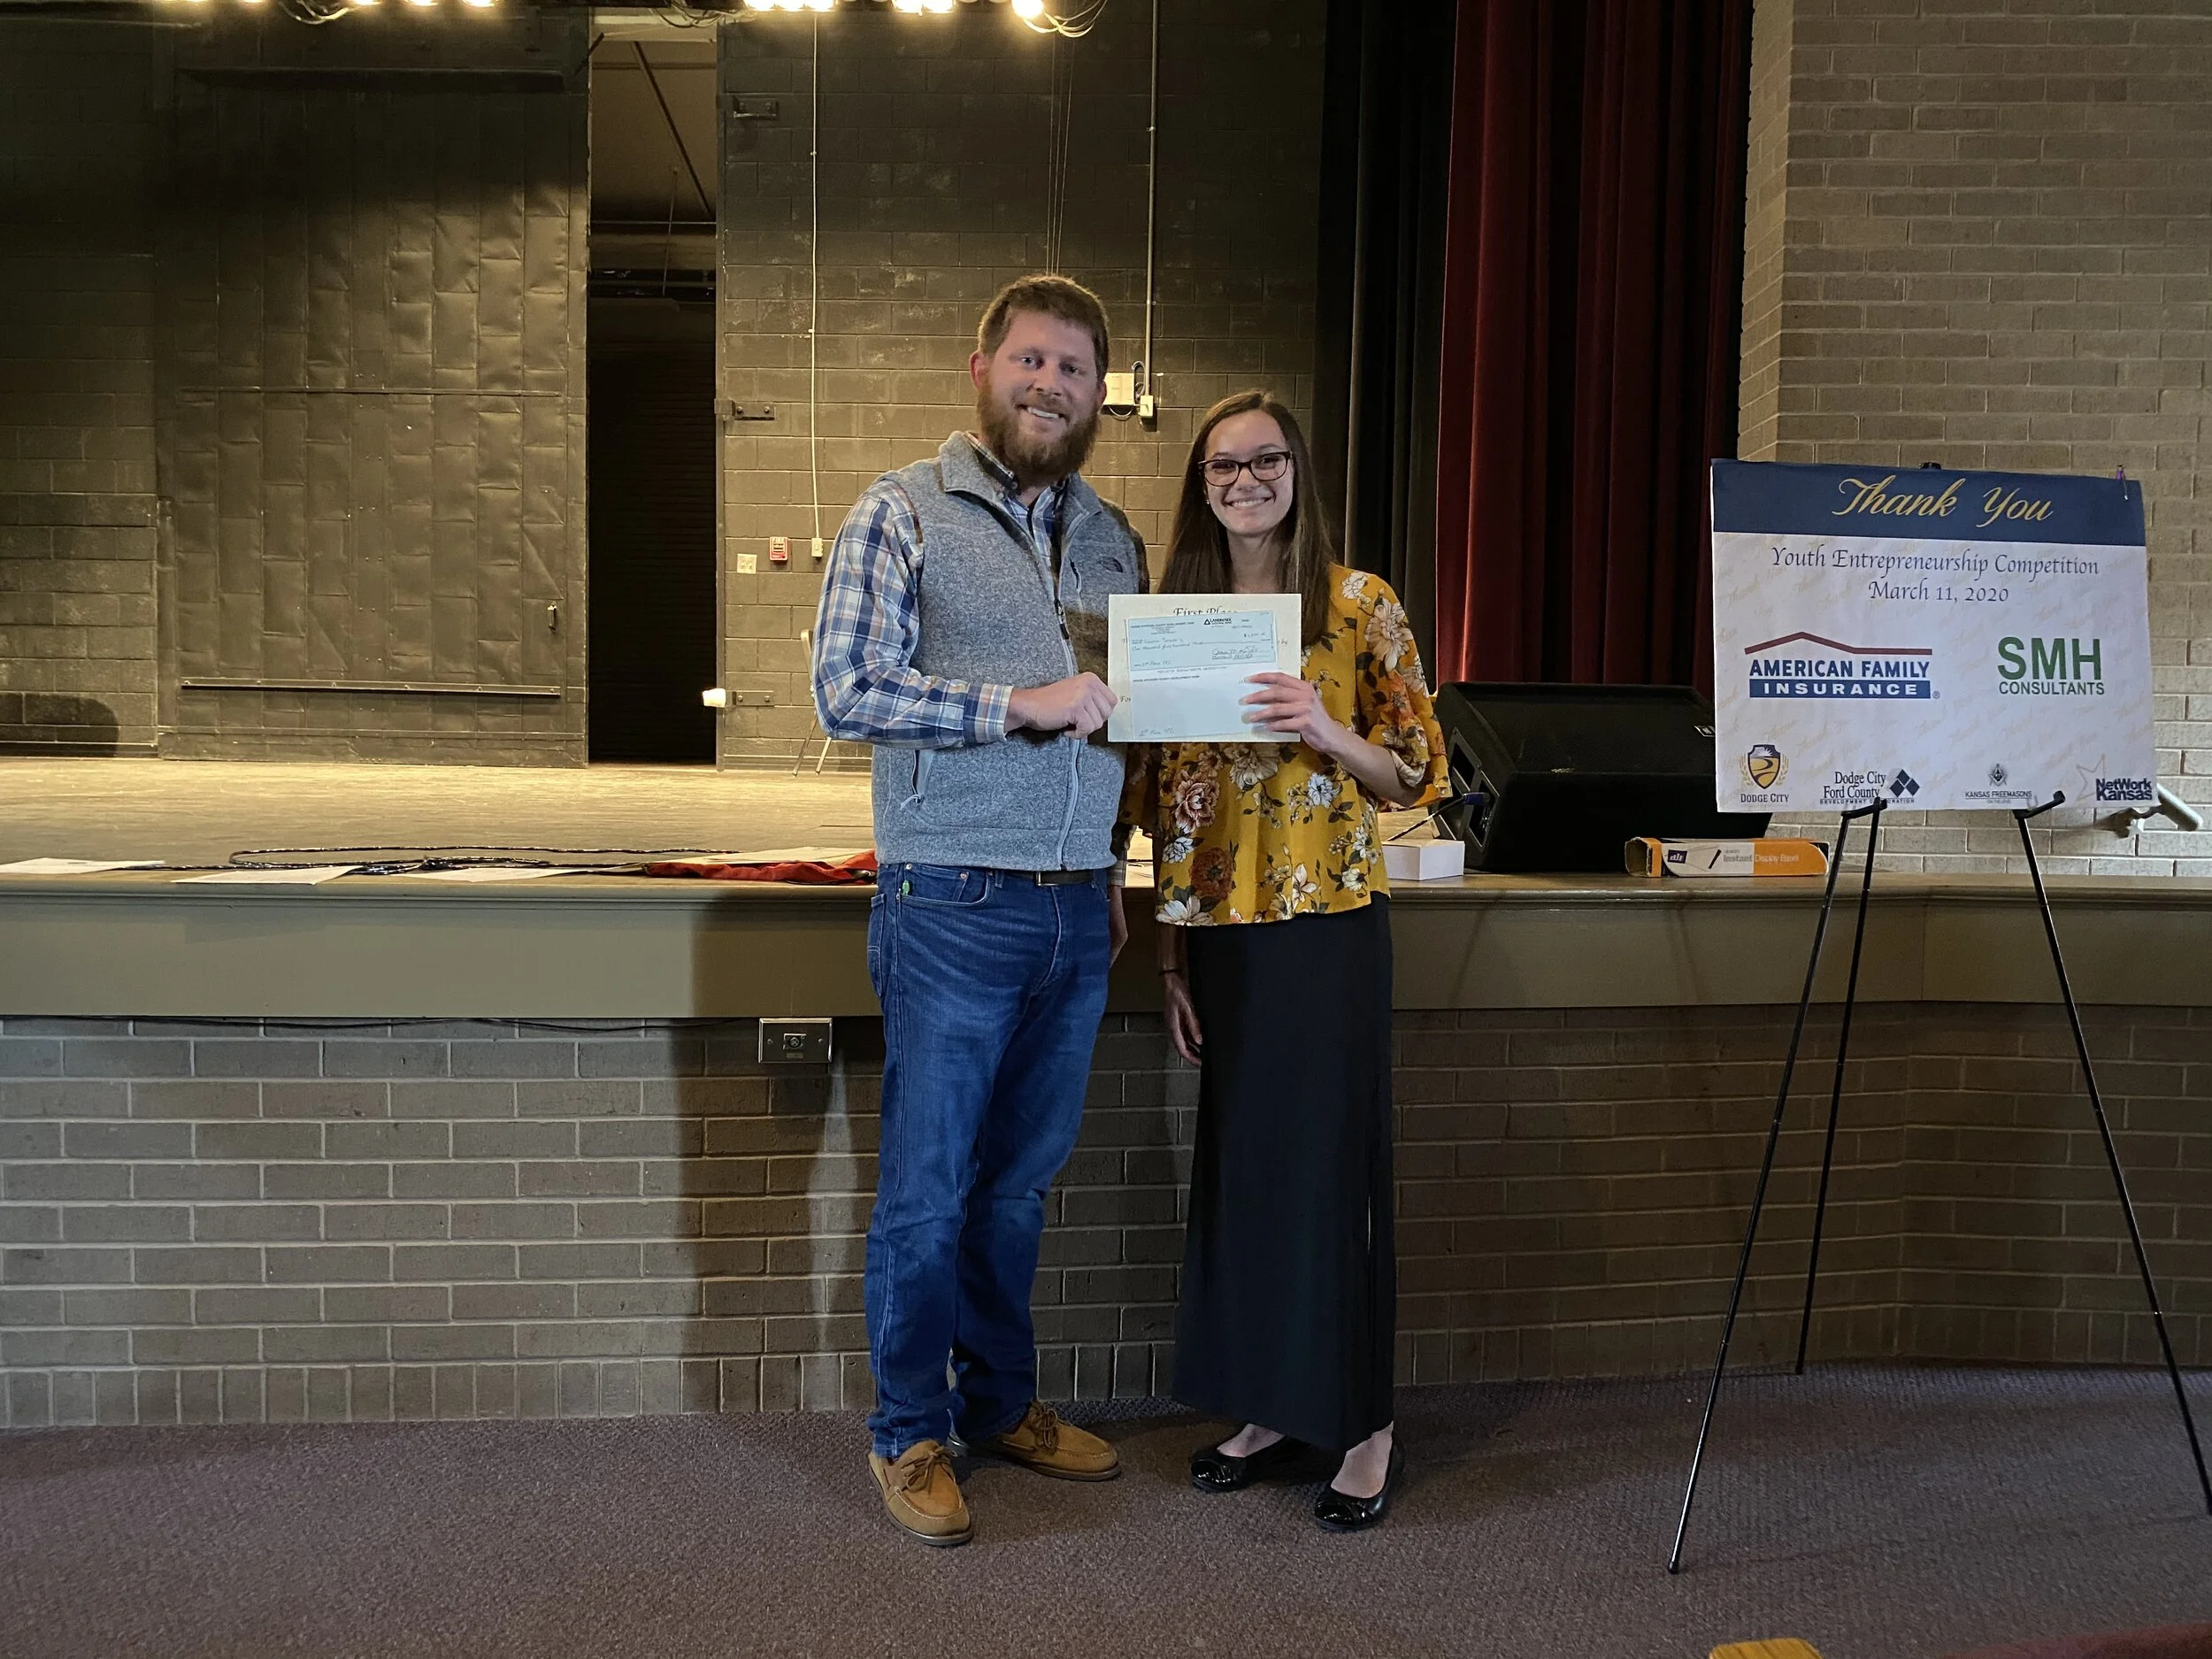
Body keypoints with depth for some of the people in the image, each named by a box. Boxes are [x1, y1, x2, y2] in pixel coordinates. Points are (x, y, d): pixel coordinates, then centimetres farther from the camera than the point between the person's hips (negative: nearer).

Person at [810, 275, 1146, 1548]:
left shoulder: (1111, 534, 15)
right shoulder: (904, 511, -3)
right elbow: (847, 692, -12)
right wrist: (1022, 703, -17)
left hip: (1076, 913, 5)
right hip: (955, 907, -5)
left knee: (1023, 1179, 16)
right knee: (928, 1188, 4)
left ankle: (1002, 1401, 32)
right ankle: (911, 1432, 20)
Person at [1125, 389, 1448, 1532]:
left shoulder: (1359, 605, -1)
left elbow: (1421, 771, 0)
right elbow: (1163, 797, 10)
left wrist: (1327, 733, -19)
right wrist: (1172, 955, 8)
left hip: (1330, 922, -4)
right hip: (1220, 927, 4)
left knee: (1333, 1159, 0)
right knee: (1238, 1159, 10)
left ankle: (1365, 1427, 14)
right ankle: (1268, 1407, 25)